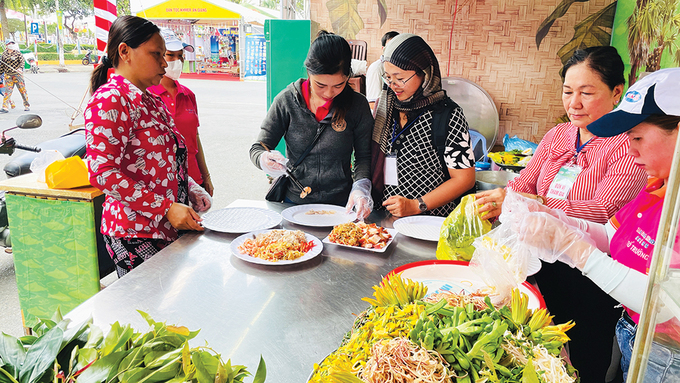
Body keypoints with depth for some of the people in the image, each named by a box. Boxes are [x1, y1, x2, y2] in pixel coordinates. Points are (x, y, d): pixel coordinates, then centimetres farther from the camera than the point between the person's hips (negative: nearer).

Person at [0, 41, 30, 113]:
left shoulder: (18, 53, 0)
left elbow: (22, 61, -10)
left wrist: (20, 68, -28)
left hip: (18, 74, -3)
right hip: (8, 75, 3)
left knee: (22, 89, 2)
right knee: (7, 91, -2)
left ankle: (27, 106, 16)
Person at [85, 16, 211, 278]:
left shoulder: (152, 101, 16)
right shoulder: (108, 101, -13)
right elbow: (102, 173, -21)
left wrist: (190, 190, 7)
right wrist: (166, 208, -22)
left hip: (171, 227, 8)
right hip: (136, 232, -8)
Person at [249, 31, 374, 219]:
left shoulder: (357, 104, -2)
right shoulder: (287, 100, -3)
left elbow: (364, 156, 4)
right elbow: (258, 148, 2)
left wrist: (361, 186, -16)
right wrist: (264, 159, -21)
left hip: (340, 204, 2)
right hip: (294, 202, -1)